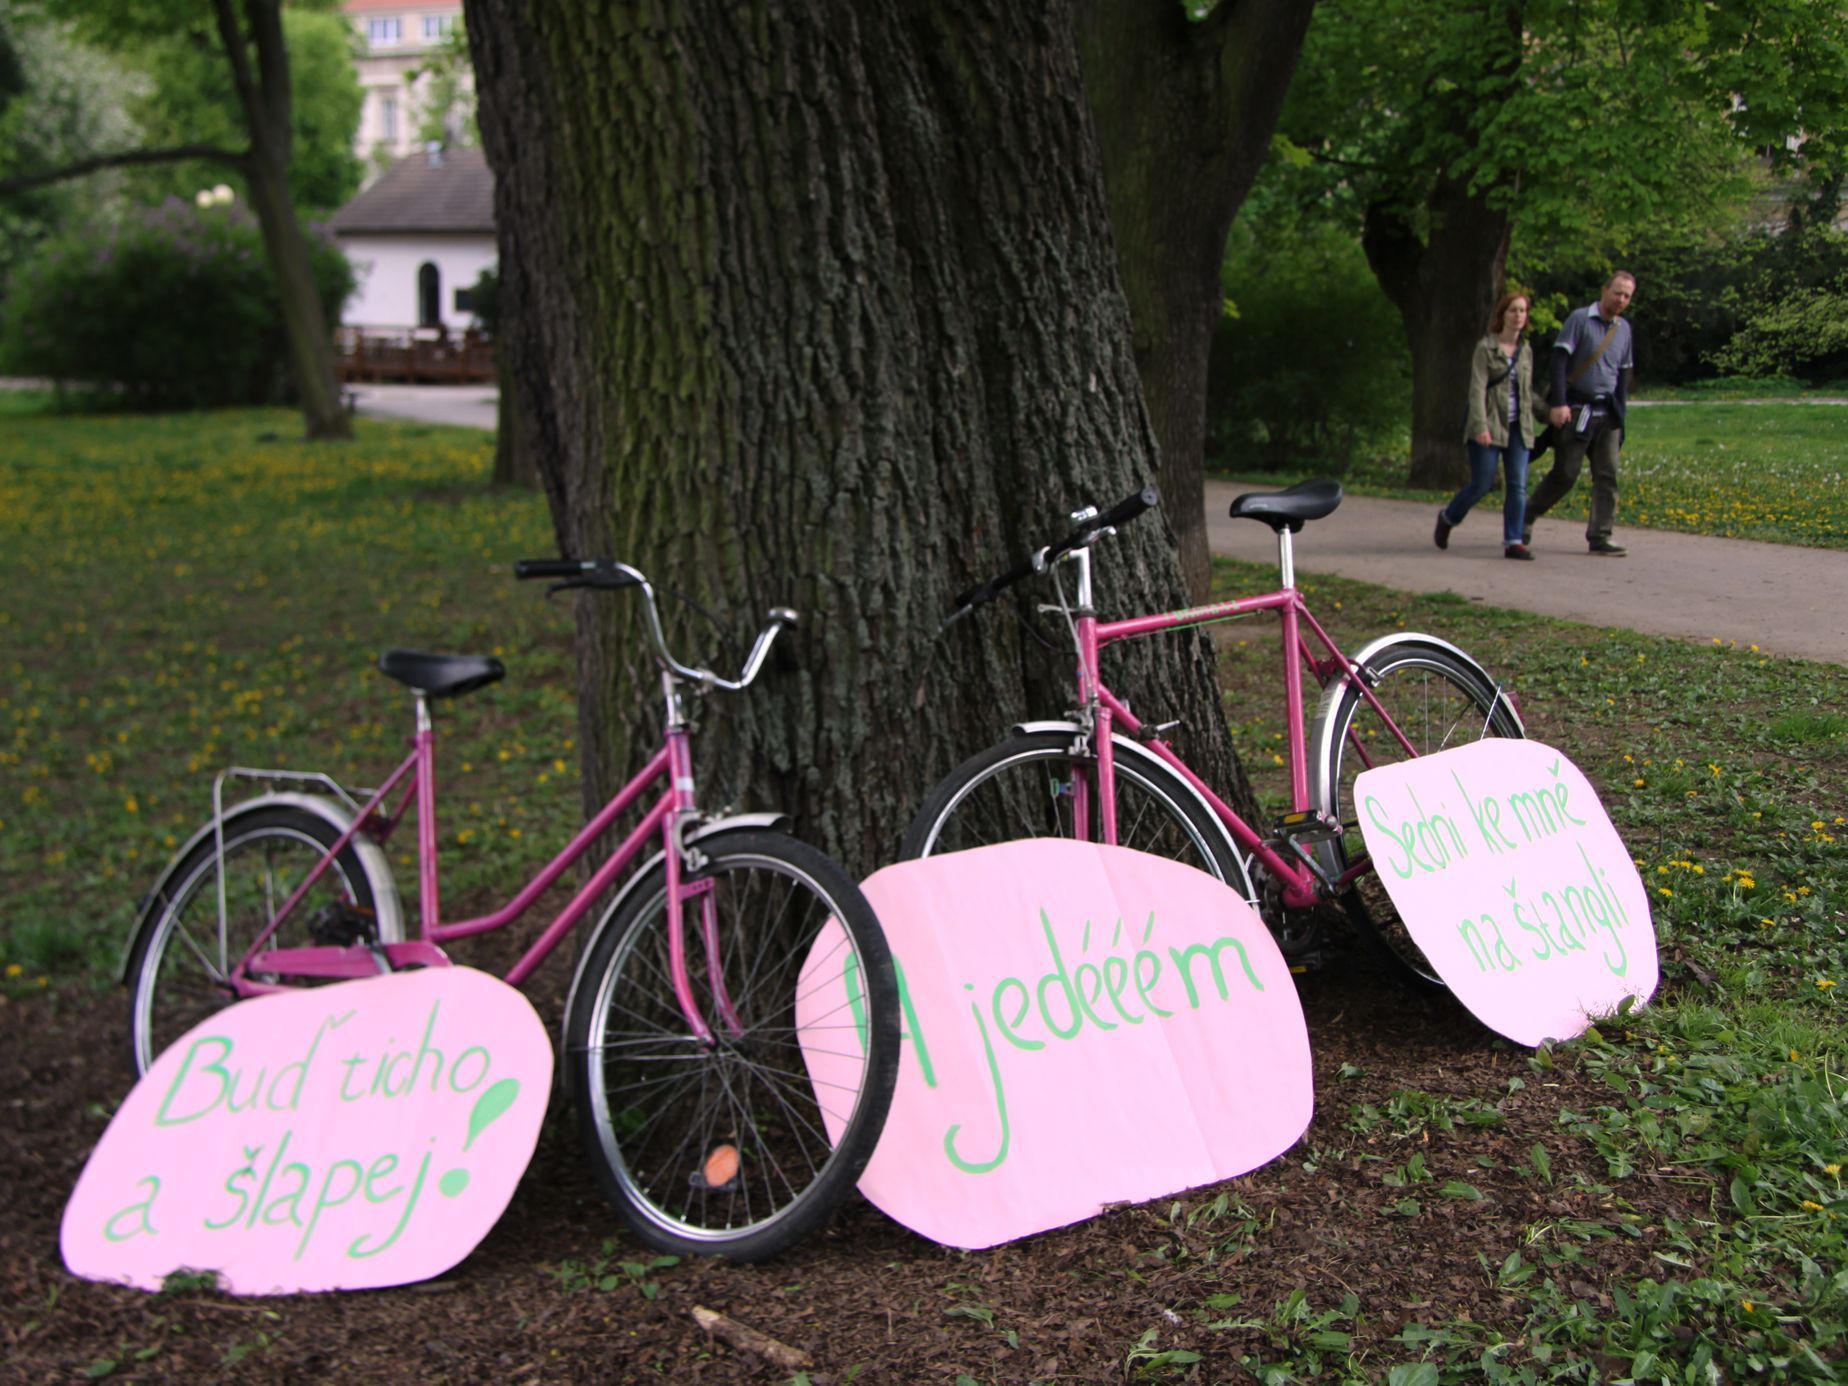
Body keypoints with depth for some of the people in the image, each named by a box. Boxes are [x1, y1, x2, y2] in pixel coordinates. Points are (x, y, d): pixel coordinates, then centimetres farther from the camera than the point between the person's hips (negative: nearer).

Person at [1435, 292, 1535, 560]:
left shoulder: (1526, 352, 12)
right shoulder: (1485, 348, -5)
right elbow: (1477, 389, -12)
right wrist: (1481, 426, -22)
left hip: (1517, 427, 5)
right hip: (1489, 425, -5)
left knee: (1518, 485, -4)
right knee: (1482, 484, -4)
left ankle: (1513, 542, -2)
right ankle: (1448, 518, 22)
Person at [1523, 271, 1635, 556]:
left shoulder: (1624, 328, 13)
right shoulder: (1580, 318, -5)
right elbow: (1559, 360, -11)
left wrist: (1621, 411, 14)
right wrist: (1559, 404, -18)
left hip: (1607, 414, 5)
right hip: (1576, 411, -5)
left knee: (1607, 476, -2)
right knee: (1565, 473, -3)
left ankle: (1600, 537, 1)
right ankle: (1526, 517, 17)